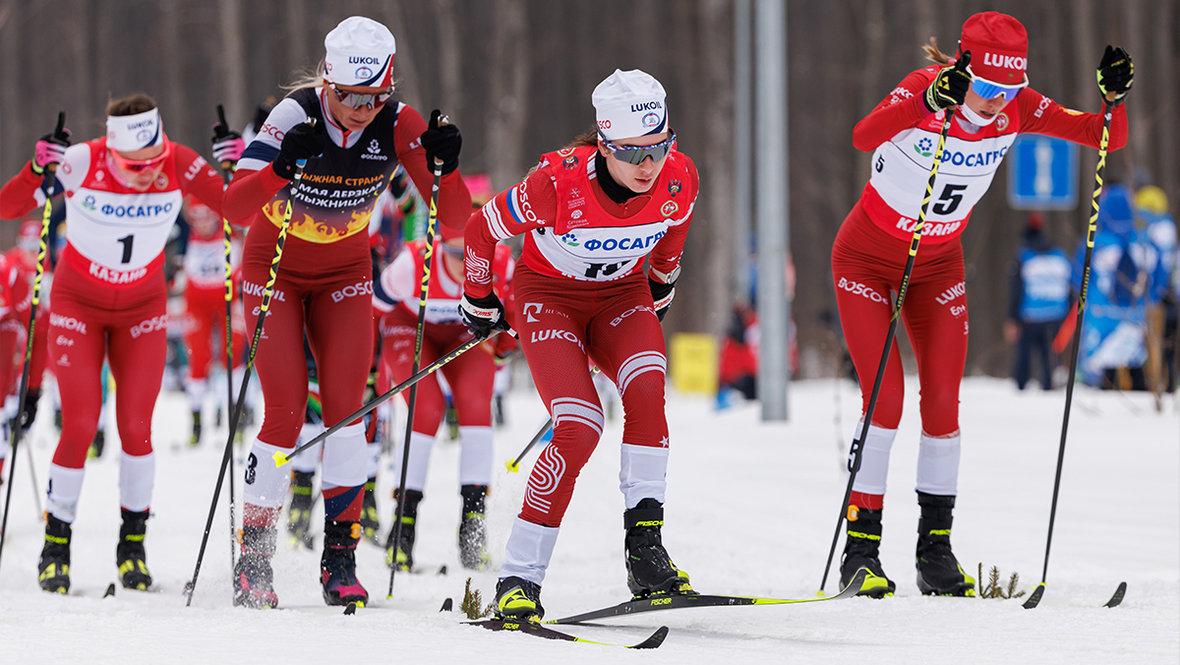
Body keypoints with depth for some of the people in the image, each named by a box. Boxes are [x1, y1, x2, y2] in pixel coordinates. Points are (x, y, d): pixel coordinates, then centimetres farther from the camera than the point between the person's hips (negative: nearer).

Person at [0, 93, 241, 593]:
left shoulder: (178, 166, -19)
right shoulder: (82, 163, -26)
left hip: (142, 309, 2)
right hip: (78, 306, -2)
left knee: (136, 429, -6)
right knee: (80, 427, -11)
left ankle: (133, 542, 11)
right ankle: (56, 543, 5)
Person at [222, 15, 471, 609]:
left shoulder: (398, 125, -19)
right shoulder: (294, 118, -28)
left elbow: (454, 218, -20)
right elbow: (234, 209, -38)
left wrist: (442, 168, -39)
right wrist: (284, 167, -56)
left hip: (345, 272, 3)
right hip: (275, 268, -3)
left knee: (345, 404, -12)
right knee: (285, 412, -11)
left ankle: (340, 557, -5)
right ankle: (252, 557, 2)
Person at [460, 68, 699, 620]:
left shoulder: (680, 180, -21)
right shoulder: (561, 181, -32)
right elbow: (481, 232, -14)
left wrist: (661, 288, 21)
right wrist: (479, 302, 1)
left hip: (623, 293, 4)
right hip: (549, 294, -3)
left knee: (646, 385, -29)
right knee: (580, 428, -23)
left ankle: (644, 545, -25)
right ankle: (519, 578, -14)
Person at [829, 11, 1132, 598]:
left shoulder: (1018, 109, -15)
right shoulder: (924, 91, -28)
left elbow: (1108, 137, -16)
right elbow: (864, 137, -47)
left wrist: (1113, 97, -37)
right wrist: (930, 101, -62)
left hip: (938, 266, 4)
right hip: (868, 259, -4)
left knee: (943, 402, -2)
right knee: (885, 398, -13)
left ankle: (935, 550, 7)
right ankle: (861, 547, -6)